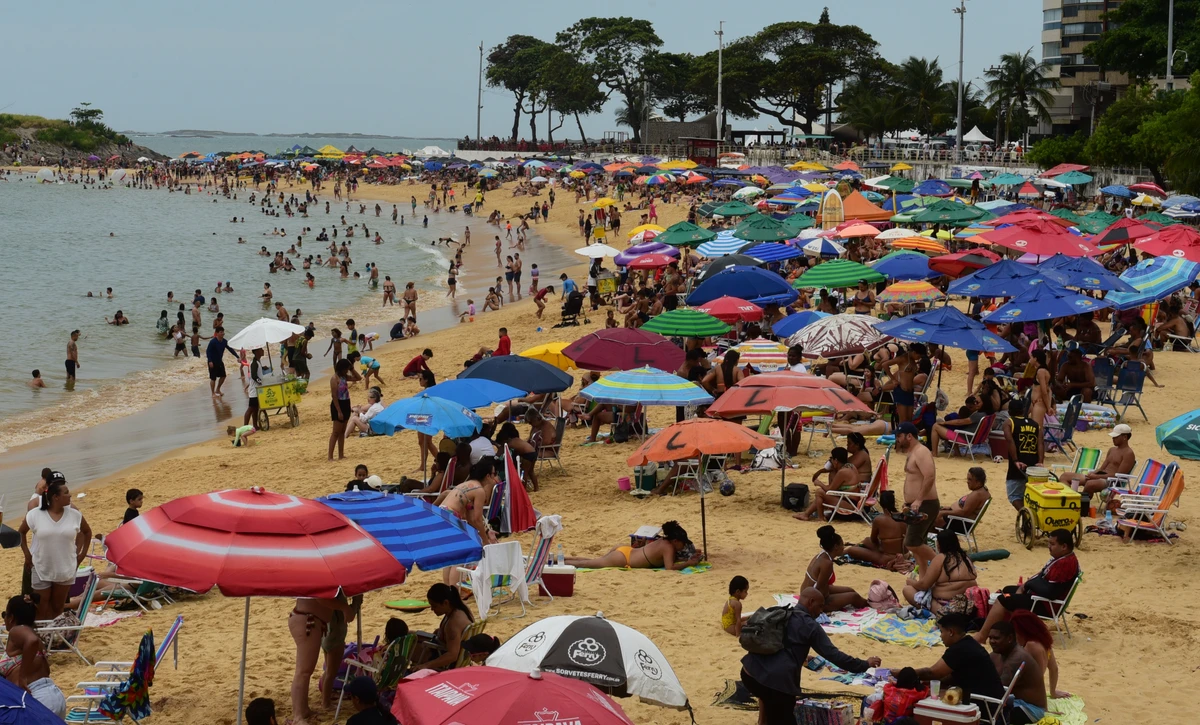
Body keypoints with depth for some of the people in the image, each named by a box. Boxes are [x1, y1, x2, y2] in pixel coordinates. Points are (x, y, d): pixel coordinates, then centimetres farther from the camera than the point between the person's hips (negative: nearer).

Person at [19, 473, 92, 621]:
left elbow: (87, 532, 13)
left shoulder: (75, 514, -5)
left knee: (57, 609, 11)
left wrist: (82, 554, 7)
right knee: (41, 611, 4)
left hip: (65, 570, 2)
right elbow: (21, 533, 6)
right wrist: (27, 555, 1)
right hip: (41, 570, -2)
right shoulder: (35, 514, -11)